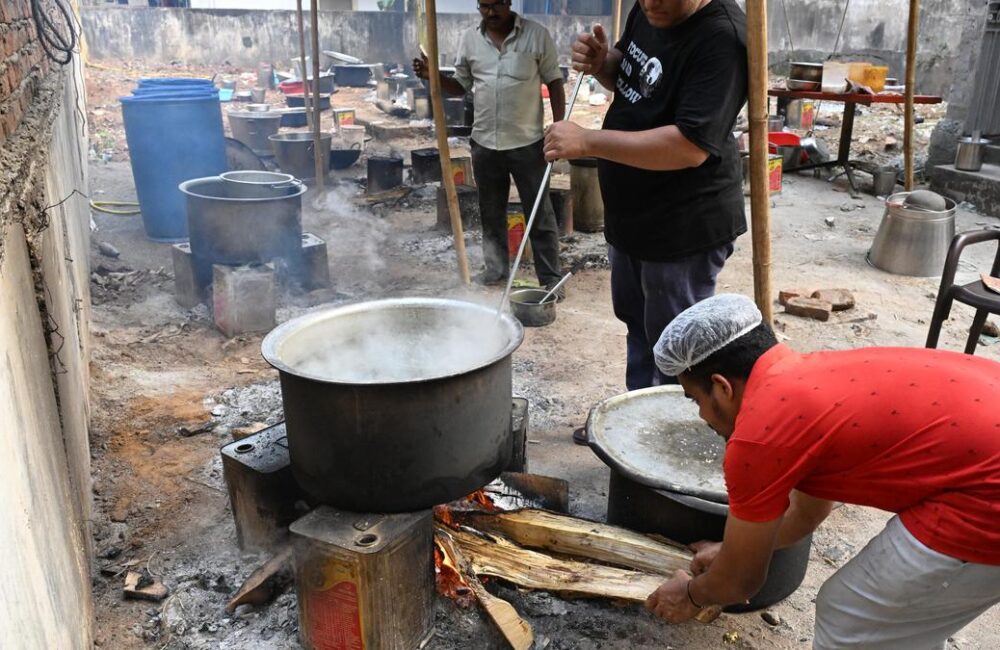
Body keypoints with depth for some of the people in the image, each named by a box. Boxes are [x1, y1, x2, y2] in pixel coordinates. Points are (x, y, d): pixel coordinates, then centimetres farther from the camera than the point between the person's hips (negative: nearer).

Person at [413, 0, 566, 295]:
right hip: (484, 143, 4)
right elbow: (461, 86, 11)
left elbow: (554, 83, 0)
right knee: (491, 213, 13)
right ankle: (496, 270, 27)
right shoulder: (469, 39, 4)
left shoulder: (537, 35, -4)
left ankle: (551, 277, 11)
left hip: (527, 143, -3)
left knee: (540, 214, 2)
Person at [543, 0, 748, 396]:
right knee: (637, 323, 23)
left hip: (685, 226, -10)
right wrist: (600, 63, -4)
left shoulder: (721, 37, -24)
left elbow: (690, 146, -32)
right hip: (632, 214, 10)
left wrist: (587, 142, -31)